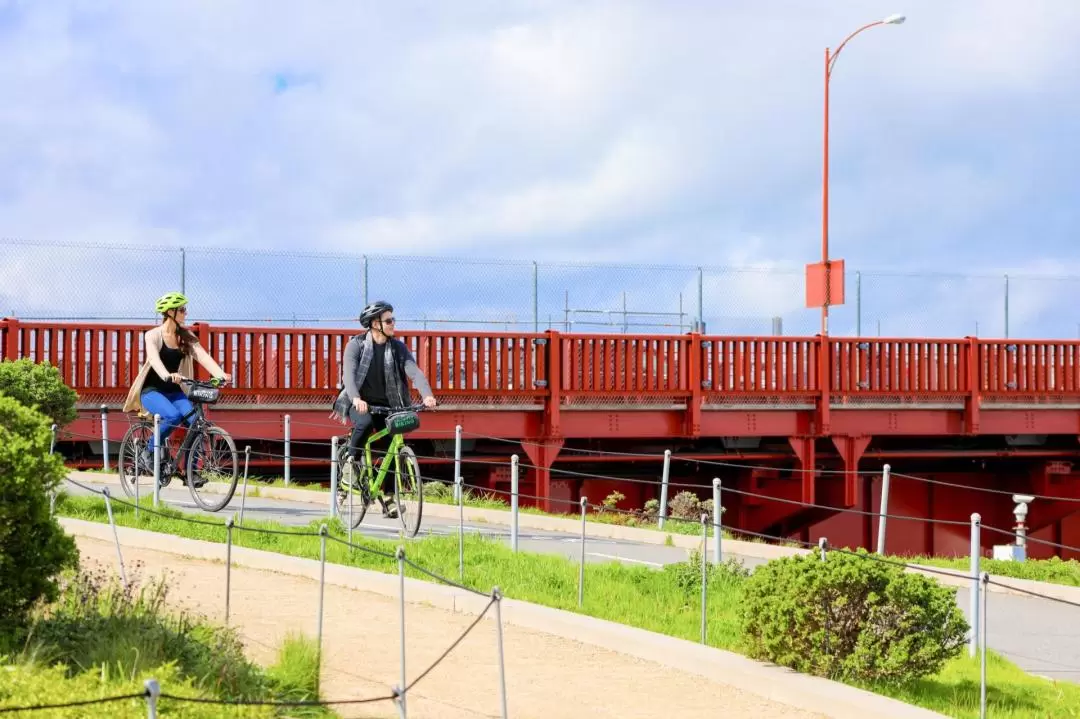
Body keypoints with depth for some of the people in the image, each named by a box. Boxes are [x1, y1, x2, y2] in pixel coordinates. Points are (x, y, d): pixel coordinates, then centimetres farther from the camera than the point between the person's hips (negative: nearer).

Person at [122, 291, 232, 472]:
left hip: (173, 391, 5)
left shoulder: (186, 336, 3)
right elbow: (154, 358, -30)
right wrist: (167, 375, -51)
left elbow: (203, 356, -11)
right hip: (151, 390, -5)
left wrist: (221, 374, -29)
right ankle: (148, 453, -11)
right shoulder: (153, 335, -11)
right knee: (173, 416, -34)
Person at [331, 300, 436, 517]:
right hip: (360, 403, -4)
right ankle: (350, 463, -14)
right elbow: (348, 373, -23)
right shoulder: (356, 345, -9)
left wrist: (427, 394, -33)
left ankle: (388, 499, 5)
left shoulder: (398, 347, 0)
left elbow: (414, 371, -14)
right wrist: (356, 398, -43)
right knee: (365, 422, -36)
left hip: (385, 405, 4)